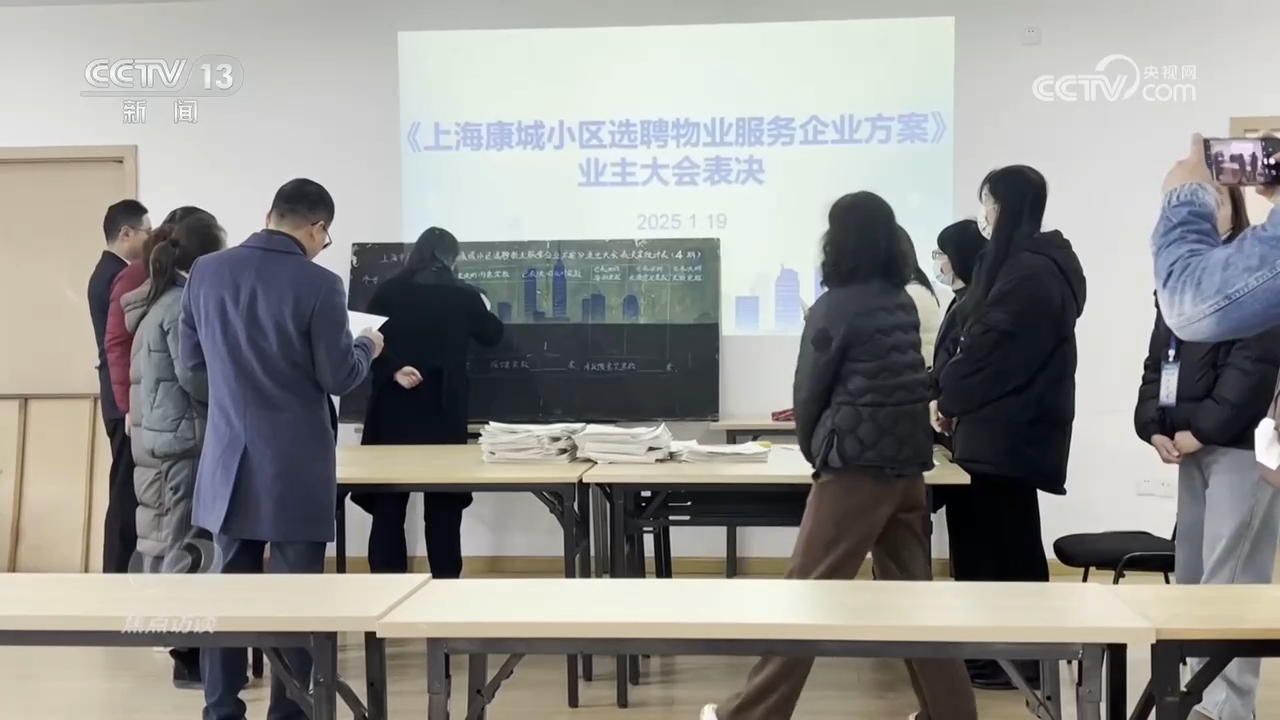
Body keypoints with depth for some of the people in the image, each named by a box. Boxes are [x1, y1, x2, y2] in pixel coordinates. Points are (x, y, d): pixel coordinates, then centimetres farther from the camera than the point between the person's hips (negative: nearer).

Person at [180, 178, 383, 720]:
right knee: (294, 596, 4)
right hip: (295, 468, -5)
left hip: (229, 463, 5)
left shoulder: (206, 271, 0)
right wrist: (368, 346, 10)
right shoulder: (319, 285, -15)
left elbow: (190, 358, 11)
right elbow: (339, 378, -10)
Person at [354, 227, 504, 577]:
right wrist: (483, 308, 33)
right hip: (444, 409, 0)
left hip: (395, 408, 0)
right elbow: (492, 335, 16)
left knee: (388, 503, 7)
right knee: (443, 506, 8)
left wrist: (394, 369, -12)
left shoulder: (389, 291, 0)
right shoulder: (464, 295, 1)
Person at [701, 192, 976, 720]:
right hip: (907, 460, 7)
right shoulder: (904, 304, 10)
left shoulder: (836, 307, -10)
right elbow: (902, 382, 13)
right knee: (913, 589, 14)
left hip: (857, 462, -7)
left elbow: (809, 390, -4)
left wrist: (812, 448, 14)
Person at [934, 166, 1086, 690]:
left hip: (1007, 427, -10)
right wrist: (956, 395, 7)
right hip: (1010, 422, 10)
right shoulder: (1037, 263, 16)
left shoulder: (1027, 271, -17)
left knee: (1005, 538, -2)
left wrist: (951, 399, -4)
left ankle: (1020, 656, 6)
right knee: (1000, 534, 14)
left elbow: (991, 346, -18)